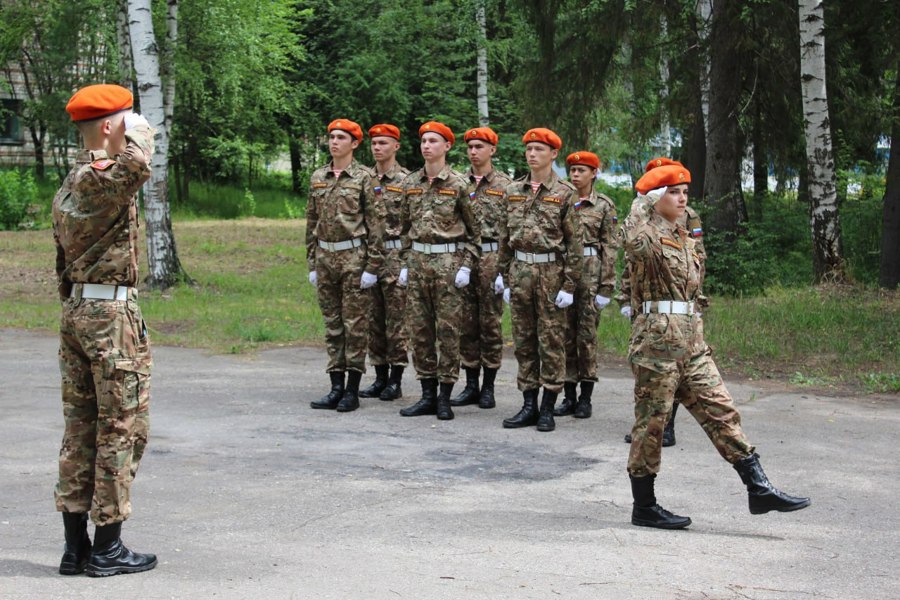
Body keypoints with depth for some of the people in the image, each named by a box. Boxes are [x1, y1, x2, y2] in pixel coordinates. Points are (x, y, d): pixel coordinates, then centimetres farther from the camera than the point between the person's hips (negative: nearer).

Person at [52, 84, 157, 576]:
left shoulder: (67, 185, 15)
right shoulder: (102, 179, -15)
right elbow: (137, 165, -37)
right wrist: (137, 131, -16)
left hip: (75, 310, 9)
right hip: (112, 312, -9)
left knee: (81, 427, 11)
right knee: (122, 428, -1)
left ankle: (75, 544, 14)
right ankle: (107, 547, 3)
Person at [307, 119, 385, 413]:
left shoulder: (364, 177, -4)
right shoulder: (317, 177, 11)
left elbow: (376, 222, -7)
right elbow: (311, 222, 15)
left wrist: (372, 266, -12)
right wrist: (312, 263, 11)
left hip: (353, 257, -5)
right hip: (325, 257, 5)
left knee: (354, 325, 0)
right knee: (332, 325, 8)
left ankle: (352, 390, 5)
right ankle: (336, 388, 14)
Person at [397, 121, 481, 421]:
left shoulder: (458, 184, -4)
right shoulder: (410, 183, 10)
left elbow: (473, 230, -1)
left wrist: (466, 266, -8)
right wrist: (404, 263, 10)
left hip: (448, 261, -5)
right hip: (417, 261, 5)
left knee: (448, 329, -1)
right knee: (419, 329, 6)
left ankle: (445, 398, 6)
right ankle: (428, 395, 14)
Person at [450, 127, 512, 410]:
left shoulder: (505, 185, -1)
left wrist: (504, 268, -11)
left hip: (491, 259, -4)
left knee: (490, 323, 1)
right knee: (466, 324, 7)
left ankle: (488, 387, 9)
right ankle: (471, 386, 14)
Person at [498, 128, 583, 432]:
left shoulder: (565, 193, -3)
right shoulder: (513, 191, 11)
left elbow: (574, 242, -6)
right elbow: (505, 238, 15)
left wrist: (569, 285, -11)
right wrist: (505, 278, 11)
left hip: (551, 271, -5)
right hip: (520, 272, 5)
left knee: (551, 341, 0)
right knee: (524, 341, 8)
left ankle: (548, 409, 7)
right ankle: (529, 405, 15)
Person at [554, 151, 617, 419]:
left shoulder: (604, 205, 1)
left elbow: (609, 247, -1)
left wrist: (606, 286, -6)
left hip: (590, 271, -3)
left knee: (587, 335, -1)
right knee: (565, 334, 5)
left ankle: (585, 398, 8)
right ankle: (569, 396, 13)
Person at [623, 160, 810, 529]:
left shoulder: (685, 240, 19)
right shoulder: (646, 235, -7)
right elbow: (635, 242, -33)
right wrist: (644, 202, -18)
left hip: (690, 341, 8)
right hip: (656, 337, -8)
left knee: (720, 410, 4)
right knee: (651, 421, 1)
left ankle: (759, 489, 6)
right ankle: (644, 508, 11)